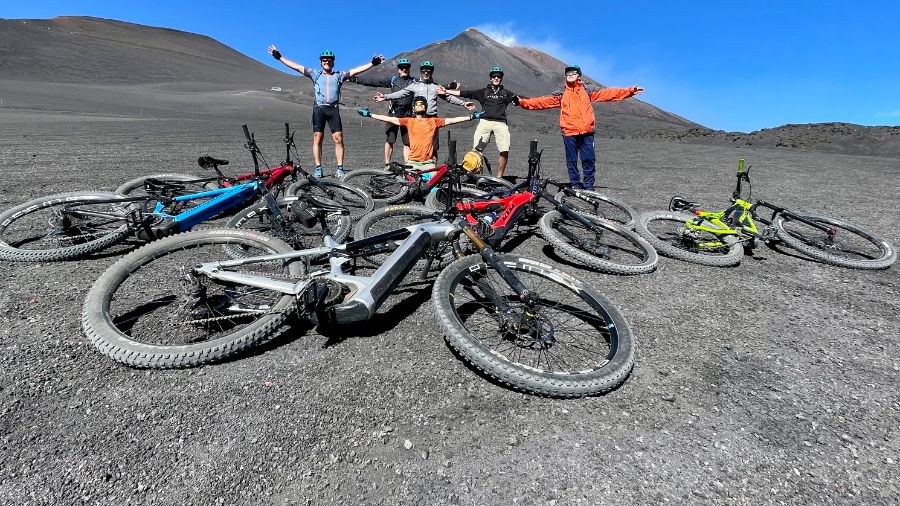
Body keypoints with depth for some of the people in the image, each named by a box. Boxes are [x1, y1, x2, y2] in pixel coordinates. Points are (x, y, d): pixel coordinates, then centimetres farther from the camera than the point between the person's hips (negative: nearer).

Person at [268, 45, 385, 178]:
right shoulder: (315, 74, 15)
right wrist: (279, 57, 9)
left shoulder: (339, 75, 14)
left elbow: (356, 70, 8)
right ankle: (318, 169, -1)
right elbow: (297, 67, 13)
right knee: (317, 138, -4)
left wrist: (372, 63, 0)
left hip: (333, 109, 0)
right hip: (319, 108, 0)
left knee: (338, 139, -7)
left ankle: (340, 168, -3)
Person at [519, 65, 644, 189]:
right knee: (571, 161, 4)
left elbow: (608, 93, 8)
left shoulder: (587, 91, 12)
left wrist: (630, 91, 0)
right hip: (569, 132, 0)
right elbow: (543, 101, 5)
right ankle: (575, 186, 14)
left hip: (586, 132, 0)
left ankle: (588, 186, 9)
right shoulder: (561, 94, 12)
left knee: (588, 159, -1)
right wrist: (522, 102, -7)